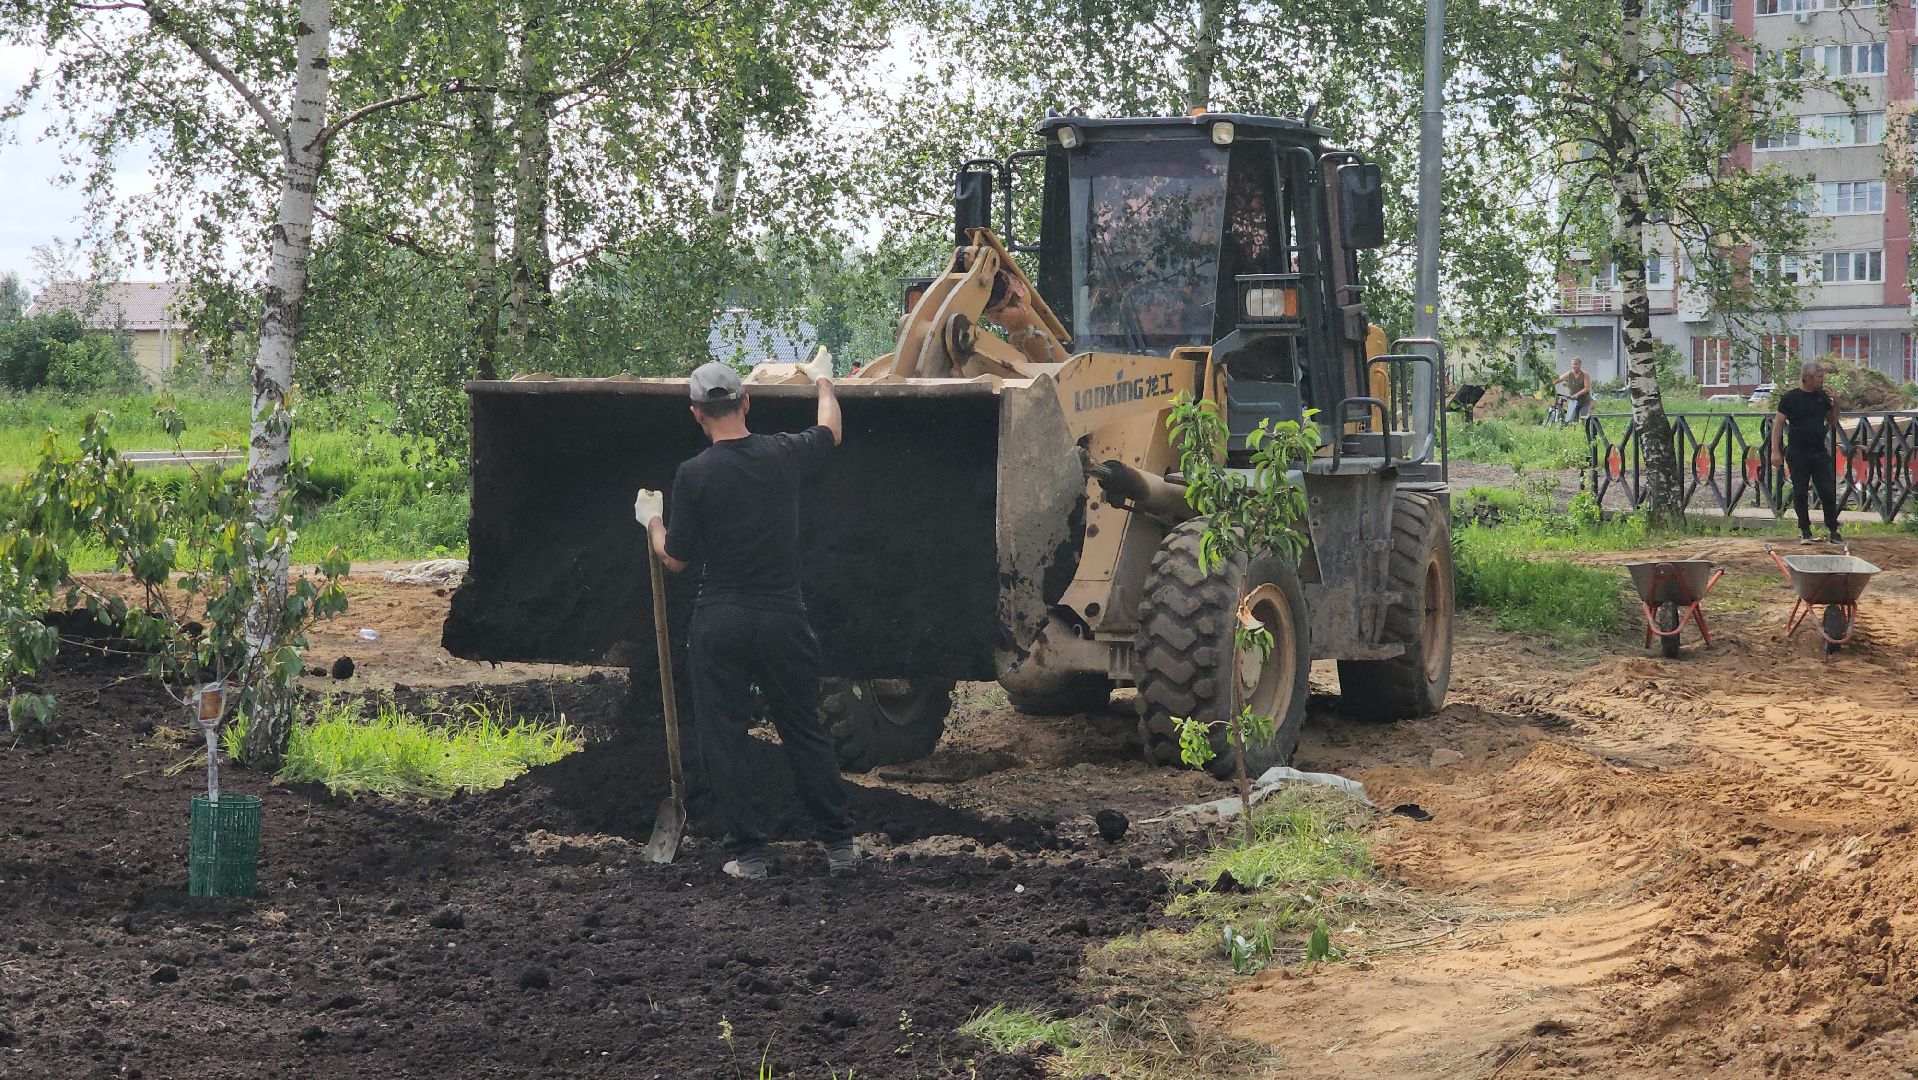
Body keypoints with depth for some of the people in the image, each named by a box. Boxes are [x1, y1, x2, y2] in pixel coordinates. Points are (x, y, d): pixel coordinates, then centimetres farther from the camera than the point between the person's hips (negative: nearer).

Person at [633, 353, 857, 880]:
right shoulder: (784, 455, -1)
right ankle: (840, 845, 16)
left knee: (724, 739, 6)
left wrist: (652, 520, 16)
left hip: (718, 624, -3)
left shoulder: (694, 474, -10)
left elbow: (674, 559, -3)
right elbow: (830, 431, 22)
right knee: (805, 732, 12)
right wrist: (822, 381, 40)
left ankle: (747, 854, 7)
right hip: (782, 619, 3)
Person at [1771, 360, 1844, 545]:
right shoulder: (1790, 398, -3)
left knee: (1828, 492, -1)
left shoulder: (1822, 397, 9)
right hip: (1798, 454, -3)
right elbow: (1778, 424, -3)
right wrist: (1775, 451, -10)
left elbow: (1832, 422, 18)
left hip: (1820, 452, 3)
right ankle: (1805, 531, 13)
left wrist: (1835, 405, 0)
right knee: (1800, 494, 2)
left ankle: (1832, 530, 8)